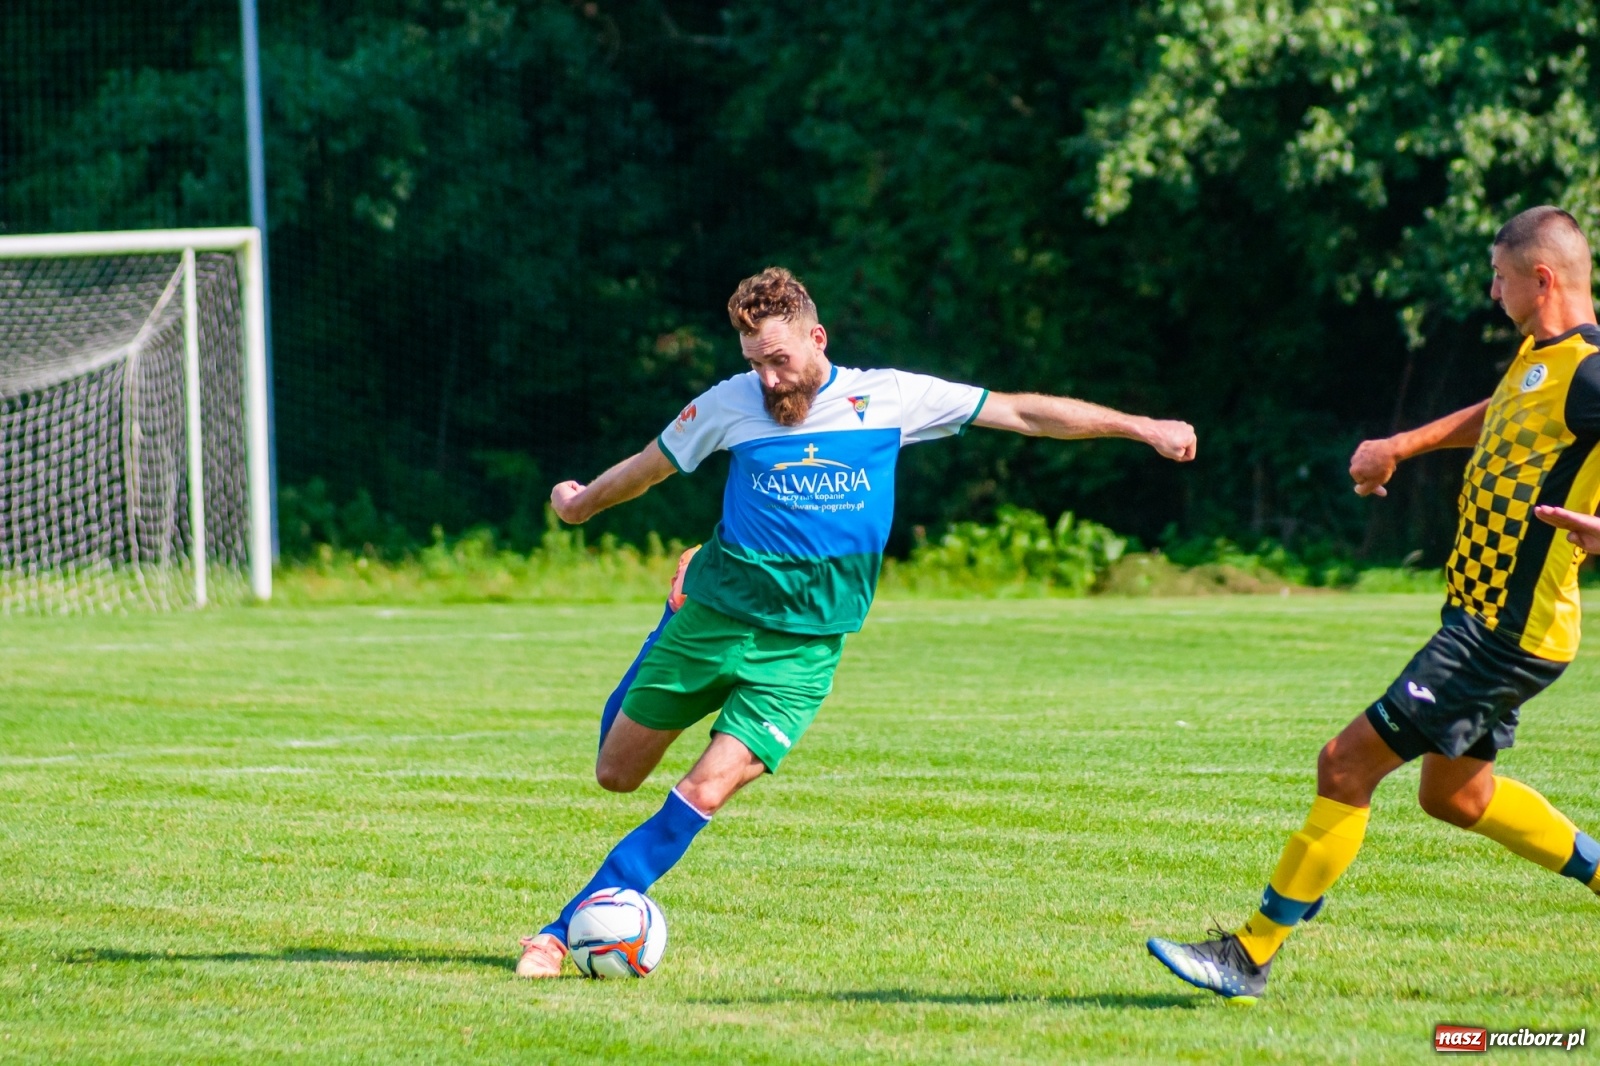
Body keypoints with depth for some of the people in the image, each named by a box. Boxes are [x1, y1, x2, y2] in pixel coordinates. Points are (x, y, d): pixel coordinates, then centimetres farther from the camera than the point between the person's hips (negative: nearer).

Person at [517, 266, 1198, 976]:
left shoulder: (887, 398, -4)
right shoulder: (731, 404, -1)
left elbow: (1022, 413, 0)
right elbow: (648, 466, 18)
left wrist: (1141, 427, 0)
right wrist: (581, 502, 33)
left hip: (802, 649, -2)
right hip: (712, 621, 2)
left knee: (707, 790, -19)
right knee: (615, 775, 9)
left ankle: (568, 929, -12)